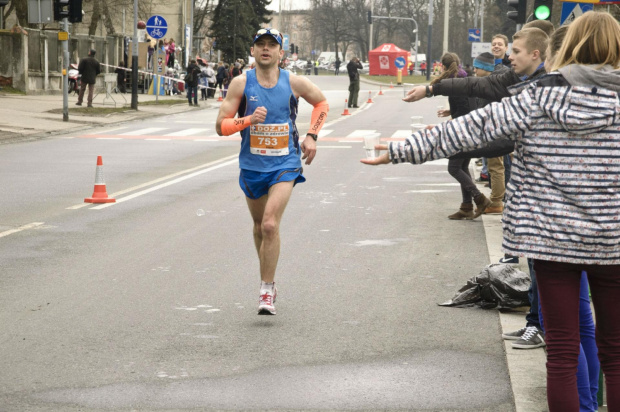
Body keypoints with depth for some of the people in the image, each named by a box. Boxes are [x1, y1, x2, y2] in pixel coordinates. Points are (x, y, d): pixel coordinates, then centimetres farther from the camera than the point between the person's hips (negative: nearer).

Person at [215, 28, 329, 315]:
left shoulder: (294, 83, -4)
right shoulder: (241, 84, -5)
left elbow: (321, 103, 15)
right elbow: (221, 126, -6)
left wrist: (311, 136, 4)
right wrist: (249, 119, -23)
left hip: (285, 165, -2)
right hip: (252, 166, 2)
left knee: (270, 224, -18)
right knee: (259, 226, 16)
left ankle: (267, 292, -12)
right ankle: (268, 280, 37)